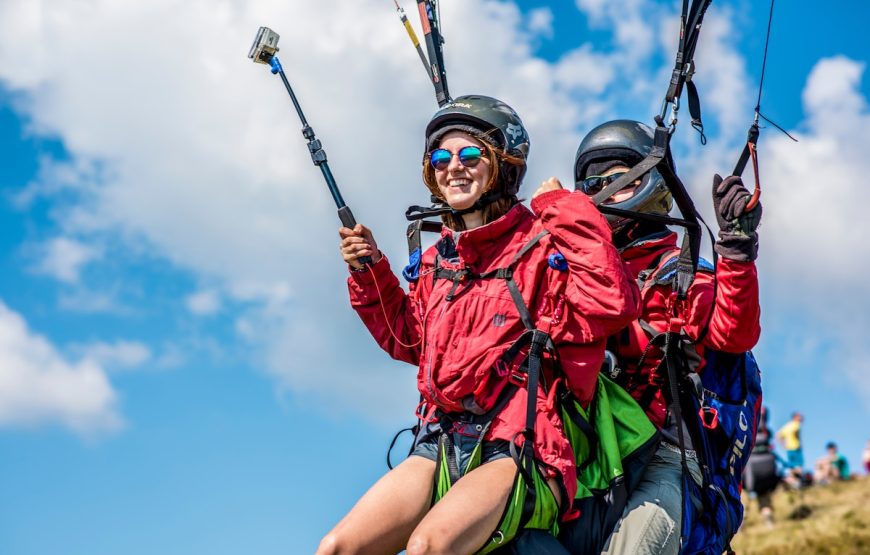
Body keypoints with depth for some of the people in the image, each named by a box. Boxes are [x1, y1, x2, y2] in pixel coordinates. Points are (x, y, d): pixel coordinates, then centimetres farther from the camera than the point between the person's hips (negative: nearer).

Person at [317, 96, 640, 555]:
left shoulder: (541, 245, -5)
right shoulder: (438, 259, 15)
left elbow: (609, 306, -22)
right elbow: (408, 340, 28)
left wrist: (563, 208, -15)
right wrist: (369, 274, 15)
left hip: (521, 450, -6)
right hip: (442, 447, 6)